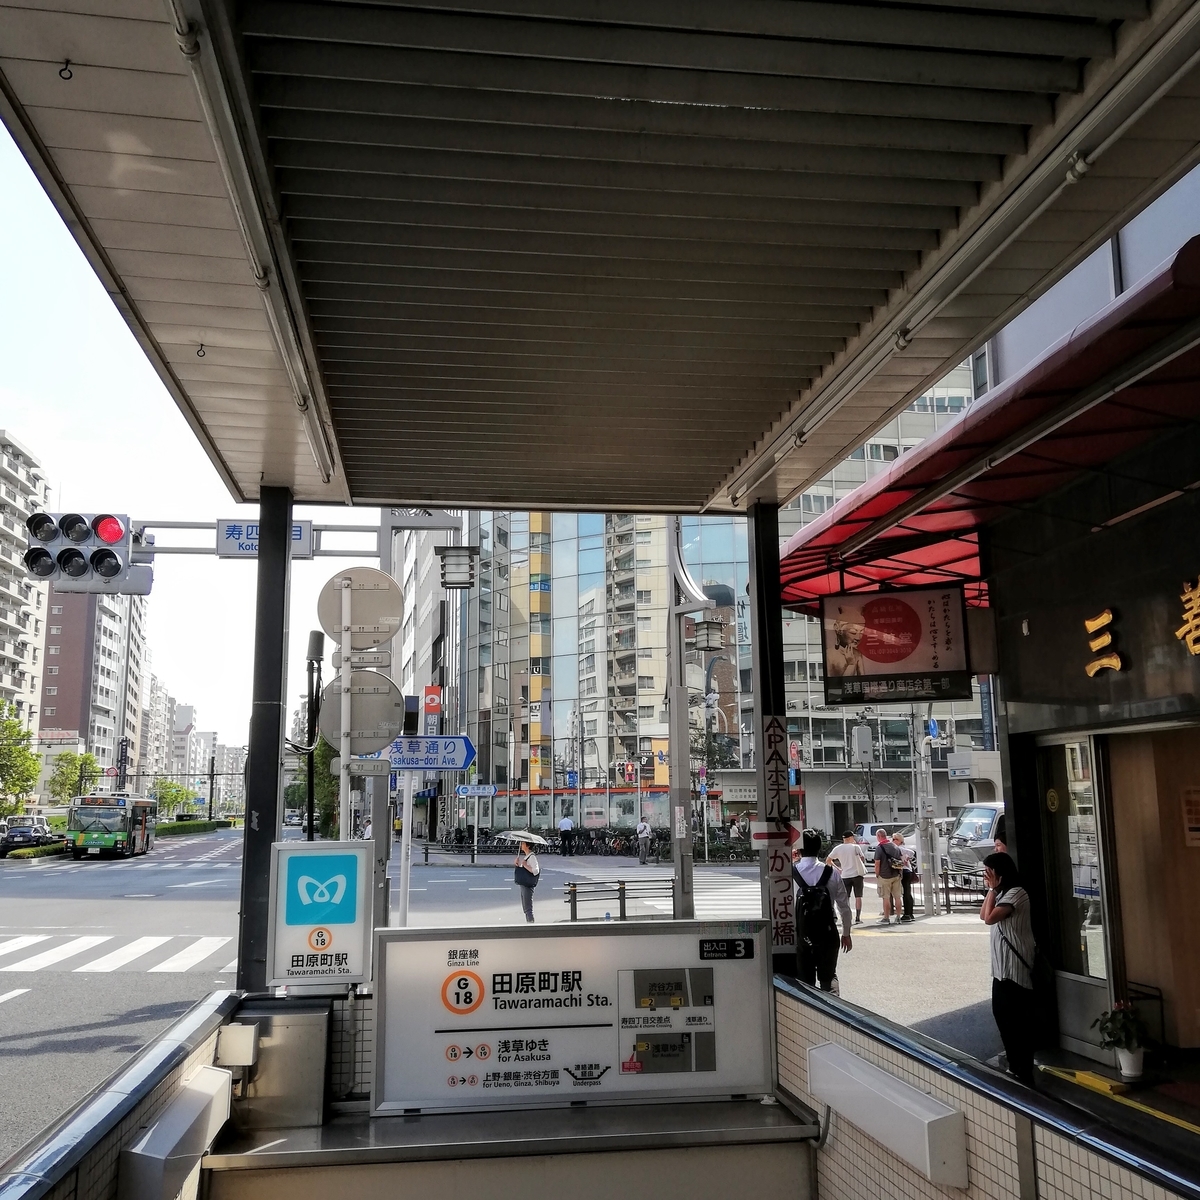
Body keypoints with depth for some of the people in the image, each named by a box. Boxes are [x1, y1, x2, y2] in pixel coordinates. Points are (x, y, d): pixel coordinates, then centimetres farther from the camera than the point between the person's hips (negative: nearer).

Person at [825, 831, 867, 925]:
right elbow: (863, 858, -3)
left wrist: (837, 869, 8)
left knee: (846, 898, 7)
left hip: (845, 876, 2)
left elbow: (828, 861, 2)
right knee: (858, 897, 8)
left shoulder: (837, 849, 0)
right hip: (857, 874, -2)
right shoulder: (855, 847, -8)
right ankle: (858, 918, 6)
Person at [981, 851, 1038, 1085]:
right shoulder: (1002, 893, 13)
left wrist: (992, 889, -15)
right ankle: (1016, 1066, 27)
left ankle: (1023, 1073, 3)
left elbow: (990, 918, -24)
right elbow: (983, 915, 12)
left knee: (1016, 1019, -5)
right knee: (1002, 1014, 16)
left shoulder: (1016, 893, -18)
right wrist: (991, 890, 4)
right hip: (1003, 965, 10)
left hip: (1015, 965, -10)